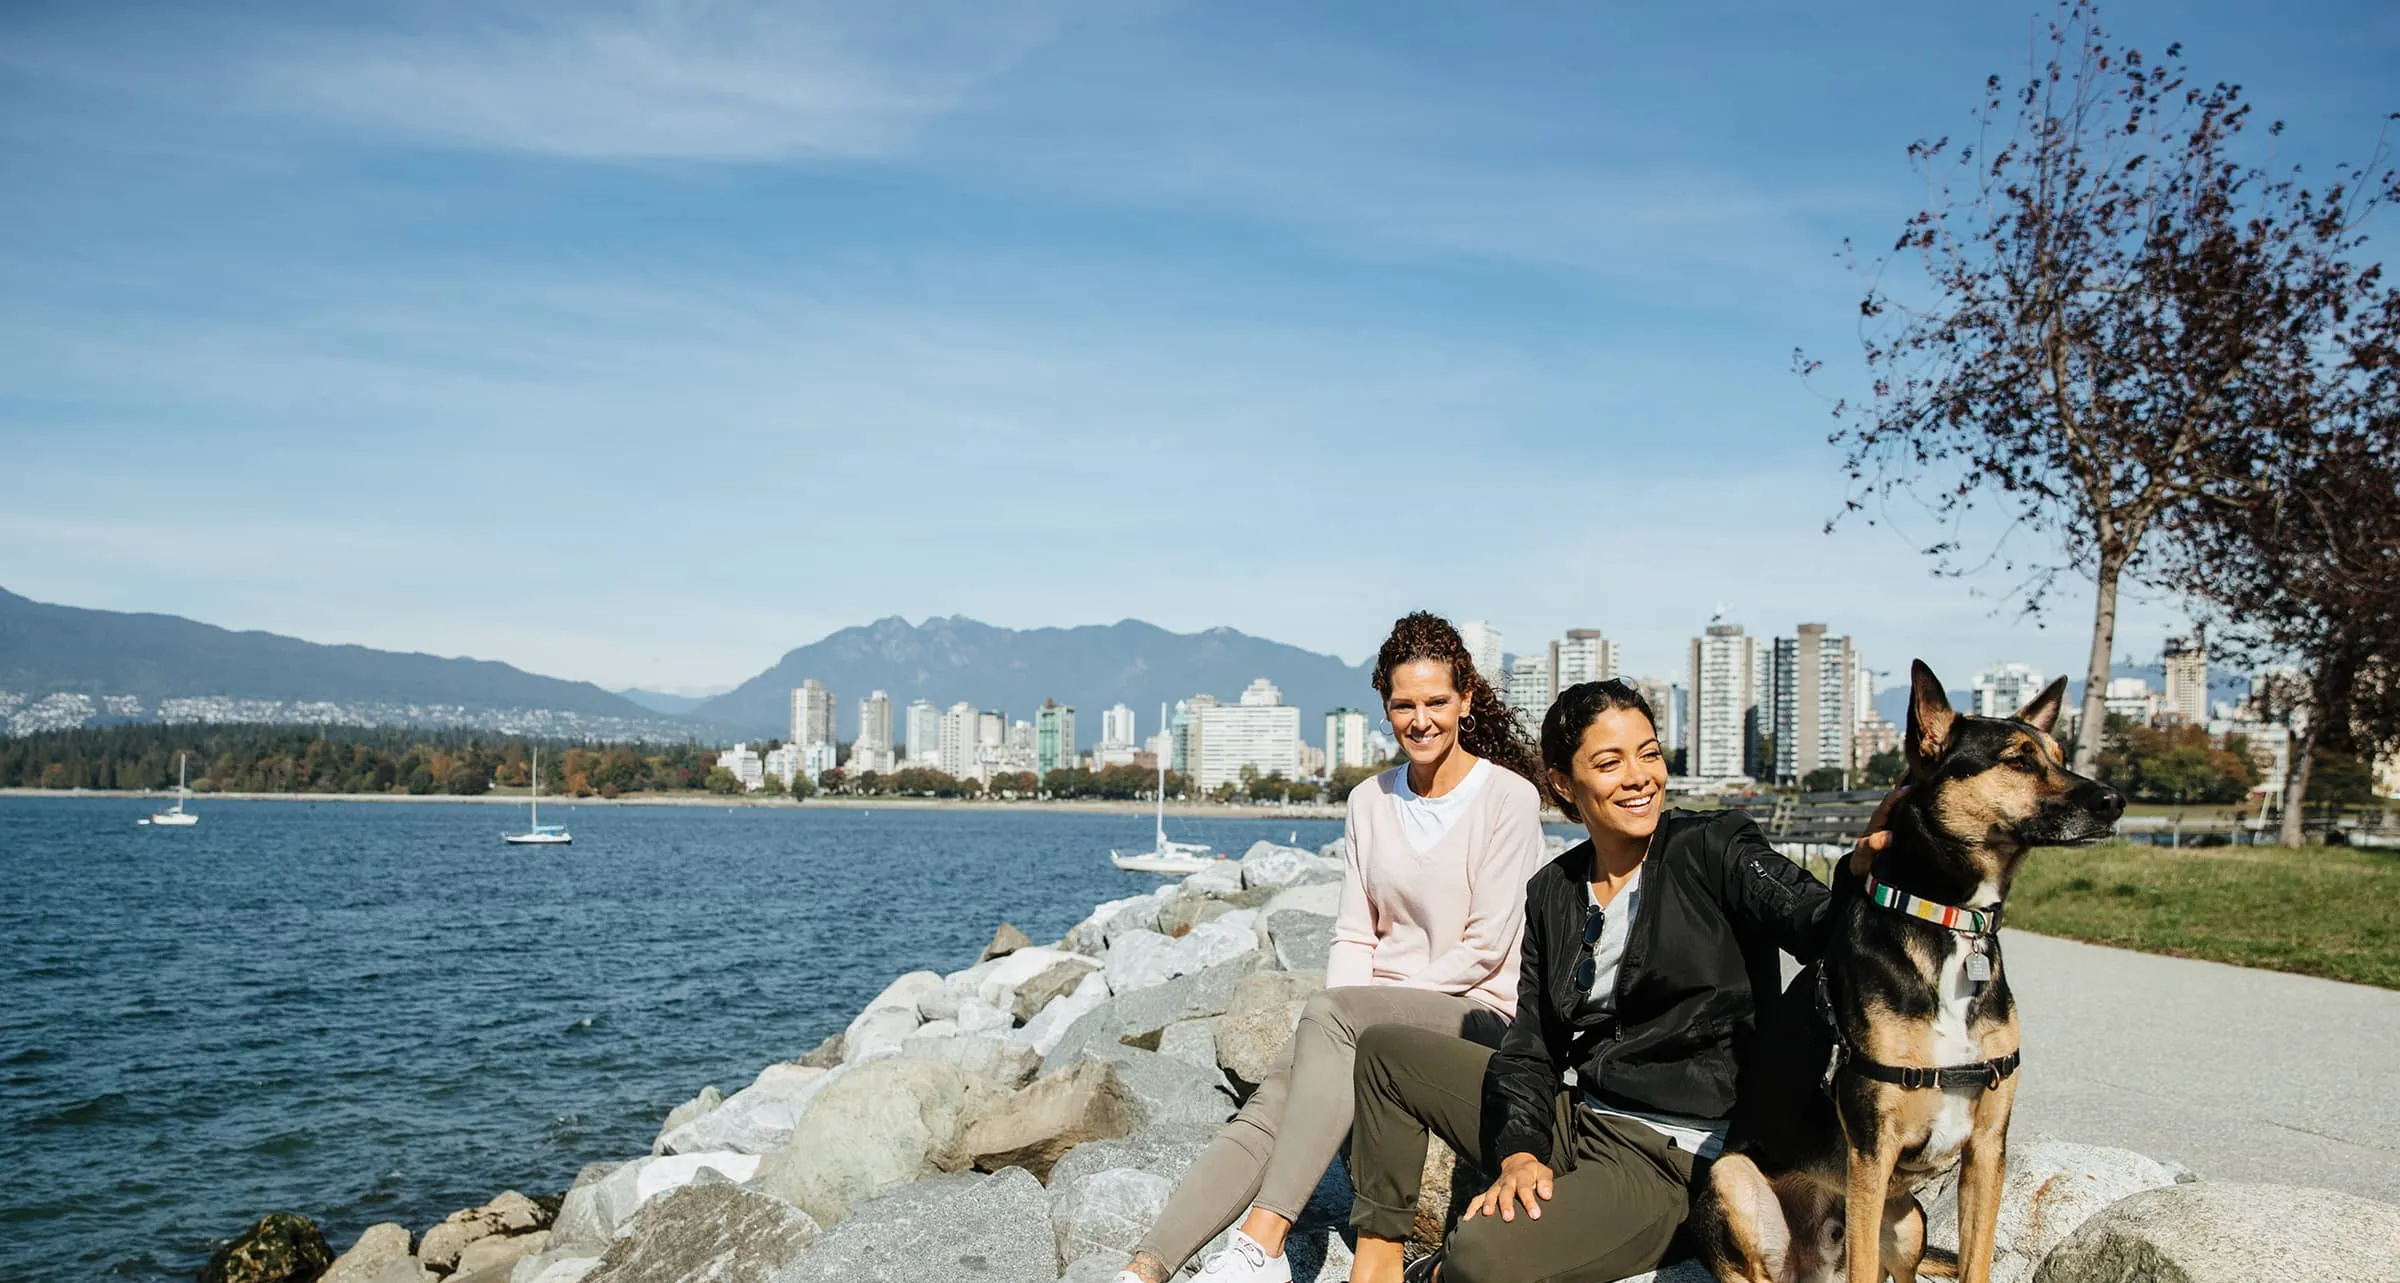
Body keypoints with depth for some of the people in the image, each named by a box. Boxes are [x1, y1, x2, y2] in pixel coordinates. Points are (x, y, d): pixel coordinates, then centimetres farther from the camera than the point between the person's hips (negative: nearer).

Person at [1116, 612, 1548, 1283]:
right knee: (1267, 1112, -21)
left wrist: (1343, 1015, -12)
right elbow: (1354, 934, 11)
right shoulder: (1370, 801, 12)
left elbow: (1487, 947, -10)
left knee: (1329, 1011, -33)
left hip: (1477, 1014, -5)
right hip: (1374, 1021, 5)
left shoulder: (1508, 796, -5)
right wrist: (1338, 1030, -9)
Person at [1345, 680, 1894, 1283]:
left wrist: (1864, 863, -47)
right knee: (1386, 1049, 10)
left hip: (1667, 1156, -6)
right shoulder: (1552, 893, 8)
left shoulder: (1713, 848, -7)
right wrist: (1519, 1153, -13)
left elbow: (1822, 927, -24)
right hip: (1569, 1116, 7)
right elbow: (1530, 1046, 4)